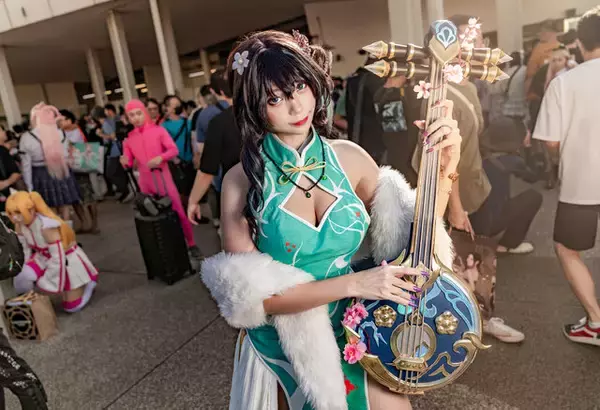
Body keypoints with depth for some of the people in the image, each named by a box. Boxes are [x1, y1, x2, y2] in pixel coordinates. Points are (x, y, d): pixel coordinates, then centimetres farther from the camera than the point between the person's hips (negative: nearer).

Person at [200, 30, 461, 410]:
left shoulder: (348, 157, -8)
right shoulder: (243, 180, -16)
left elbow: (412, 232, 1)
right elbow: (250, 294, -19)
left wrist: (445, 164, -12)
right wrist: (352, 283, -24)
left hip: (352, 331, 2)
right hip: (283, 347, -2)